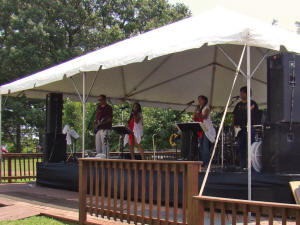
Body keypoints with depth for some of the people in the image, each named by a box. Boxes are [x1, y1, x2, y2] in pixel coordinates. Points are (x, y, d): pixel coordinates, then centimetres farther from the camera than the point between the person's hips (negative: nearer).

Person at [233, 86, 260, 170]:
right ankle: (243, 165, 8)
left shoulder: (252, 104, 3)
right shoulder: (238, 105, 18)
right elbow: (234, 116, 19)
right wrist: (235, 124, 5)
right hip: (240, 128, 5)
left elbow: (256, 115, -2)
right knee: (241, 147, 4)